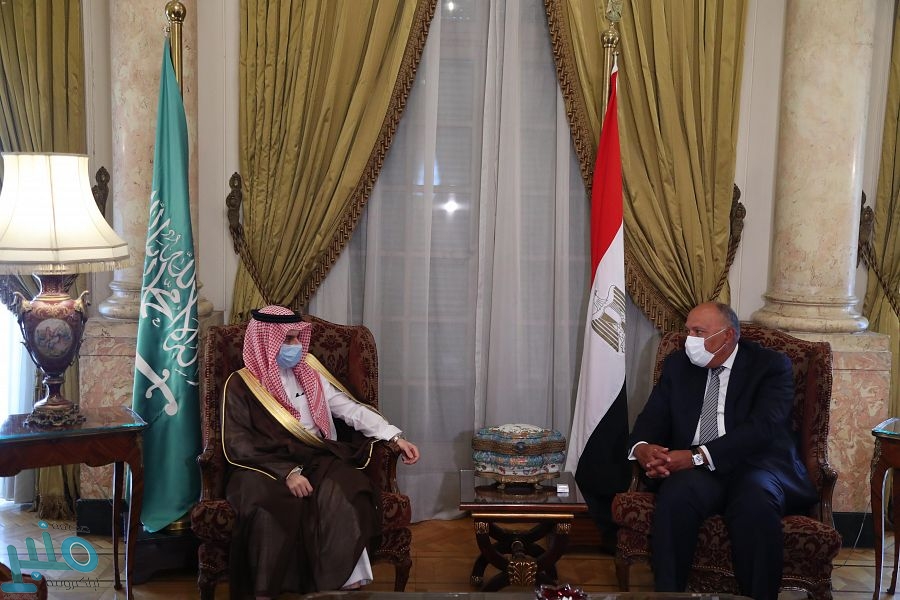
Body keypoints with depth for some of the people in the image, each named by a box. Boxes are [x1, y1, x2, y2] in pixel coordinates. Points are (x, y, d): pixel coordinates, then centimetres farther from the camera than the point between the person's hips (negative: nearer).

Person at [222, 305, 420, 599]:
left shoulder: (309, 373, 14)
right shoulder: (242, 385, 1)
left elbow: (351, 409, 10)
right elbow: (239, 444, -9)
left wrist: (395, 437, -2)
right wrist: (287, 471, -22)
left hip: (317, 461, 3)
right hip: (267, 468, -3)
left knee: (342, 496, -30)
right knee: (273, 509, -36)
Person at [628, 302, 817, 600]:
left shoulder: (771, 365, 1)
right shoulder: (678, 364, 17)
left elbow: (761, 427, -13)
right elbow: (653, 416, 12)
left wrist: (699, 456, -23)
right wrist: (642, 447, -13)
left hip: (756, 465, -2)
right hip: (693, 468, 3)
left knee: (755, 501, -37)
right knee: (676, 495, -32)